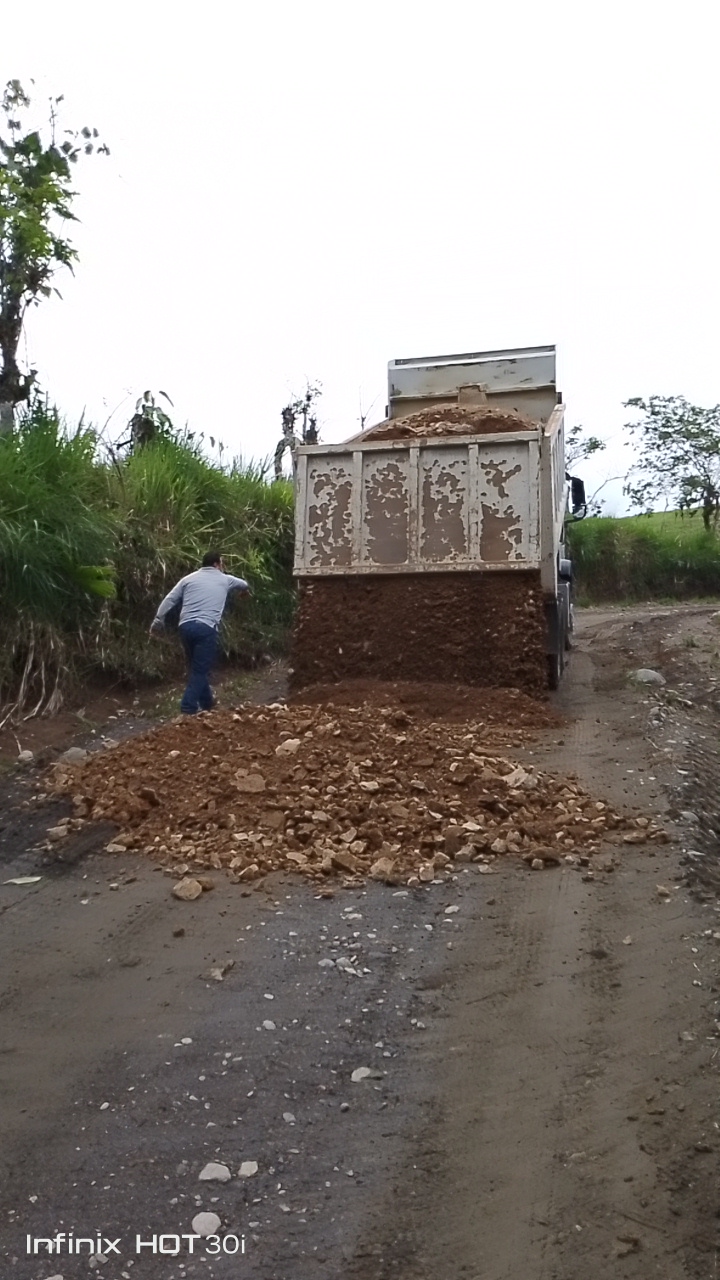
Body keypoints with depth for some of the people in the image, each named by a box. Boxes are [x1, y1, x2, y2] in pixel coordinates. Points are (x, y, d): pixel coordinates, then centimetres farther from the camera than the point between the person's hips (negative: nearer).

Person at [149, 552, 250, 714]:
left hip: (185, 626, 4)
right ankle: (188, 709, -12)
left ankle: (206, 703, 30)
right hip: (206, 628, -4)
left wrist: (157, 623, 8)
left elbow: (169, 601, 9)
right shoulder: (225, 580, 16)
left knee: (196, 667, 18)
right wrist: (246, 589, 63)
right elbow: (243, 584, 39)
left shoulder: (189, 578, 18)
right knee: (200, 670, -2)